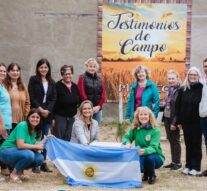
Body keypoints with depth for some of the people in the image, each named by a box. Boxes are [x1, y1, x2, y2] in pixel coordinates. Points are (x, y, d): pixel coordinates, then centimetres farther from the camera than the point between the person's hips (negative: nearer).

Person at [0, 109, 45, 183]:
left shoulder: (37, 130, 4)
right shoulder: (22, 126, -19)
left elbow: (35, 148, -6)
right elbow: (20, 145, -29)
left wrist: (45, 139, -18)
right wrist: (36, 146, -21)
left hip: (19, 153, 7)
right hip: (6, 152, -7)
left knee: (40, 158, -14)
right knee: (29, 154, -32)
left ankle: (20, 172, 6)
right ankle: (14, 173, -10)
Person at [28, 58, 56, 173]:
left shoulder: (51, 82, 12)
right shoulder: (33, 80, 1)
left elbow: (54, 98, 6)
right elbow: (31, 97, -6)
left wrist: (47, 110, -8)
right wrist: (40, 109, -12)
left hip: (47, 113, 4)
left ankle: (43, 163, 11)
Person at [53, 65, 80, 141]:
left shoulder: (75, 87, 11)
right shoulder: (57, 86, -8)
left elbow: (79, 101, 17)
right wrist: (52, 118, -14)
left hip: (72, 117, 6)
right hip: (60, 117, -5)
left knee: (68, 139, 8)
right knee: (59, 138, -3)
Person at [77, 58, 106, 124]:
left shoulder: (99, 79, 13)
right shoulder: (82, 78, -2)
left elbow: (103, 94, 6)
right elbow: (82, 94, -9)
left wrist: (99, 106, -7)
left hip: (97, 109, 5)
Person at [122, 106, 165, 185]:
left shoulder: (155, 130, -16)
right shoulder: (135, 129, -3)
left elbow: (153, 147, -26)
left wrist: (145, 151, -48)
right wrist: (127, 143, -26)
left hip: (155, 157, -3)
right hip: (141, 156, 3)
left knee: (149, 157, -38)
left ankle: (152, 176, -3)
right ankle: (146, 173, 9)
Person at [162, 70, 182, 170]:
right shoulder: (169, 89, 11)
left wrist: (174, 122, -19)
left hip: (173, 120, -8)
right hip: (167, 118, 8)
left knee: (175, 140, 1)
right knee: (171, 140, 13)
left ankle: (177, 163, 12)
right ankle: (173, 162, 21)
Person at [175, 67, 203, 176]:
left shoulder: (202, 88, -4)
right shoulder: (183, 89, 7)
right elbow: (177, 105, 7)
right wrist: (178, 120, 2)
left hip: (197, 121, -4)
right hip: (186, 121, 4)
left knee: (196, 144, 2)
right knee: (188, 144, 10)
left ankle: (196, 167, 7)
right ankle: (188, 166, 18)